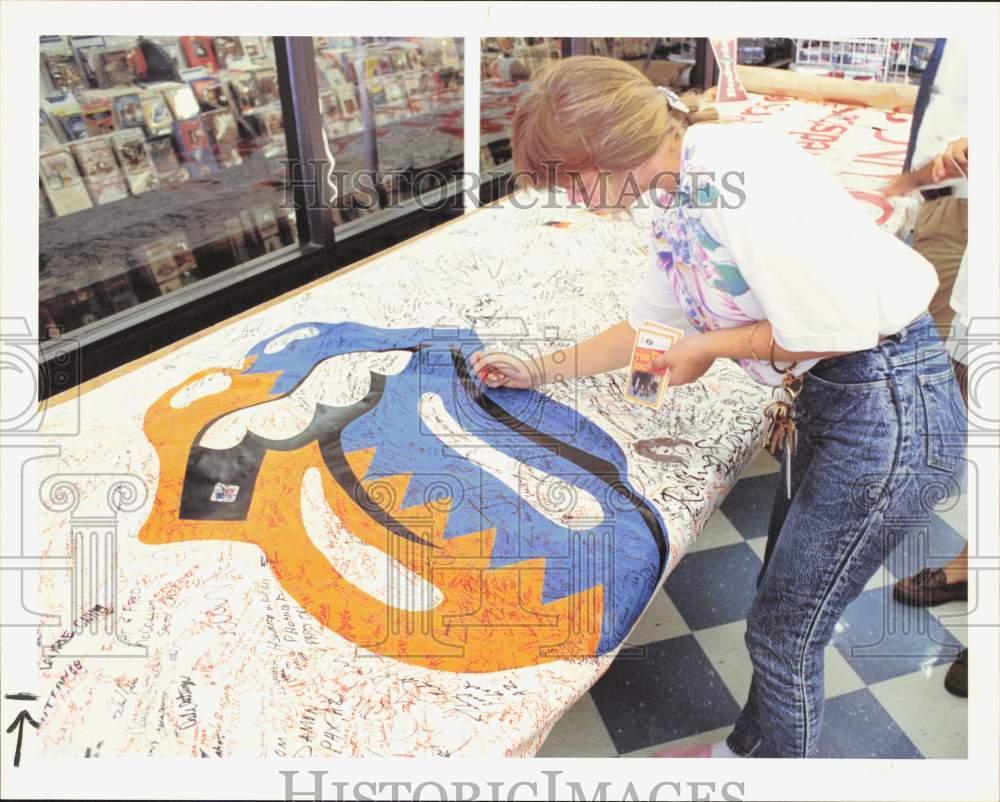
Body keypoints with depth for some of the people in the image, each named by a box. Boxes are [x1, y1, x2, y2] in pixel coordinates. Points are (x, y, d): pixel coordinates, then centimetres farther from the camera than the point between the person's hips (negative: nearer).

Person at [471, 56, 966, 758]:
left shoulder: (730, 171, -23)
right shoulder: (679, 198, 8)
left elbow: (840, 325, -24)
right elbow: (647, 328, 18)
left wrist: (712, 345, -11)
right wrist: (540, 371, 21)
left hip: (888, 398, -9)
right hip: (833, 398, 9)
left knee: (783, 630, 5)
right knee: (782, 601, 22)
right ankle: (746, 749, 45)